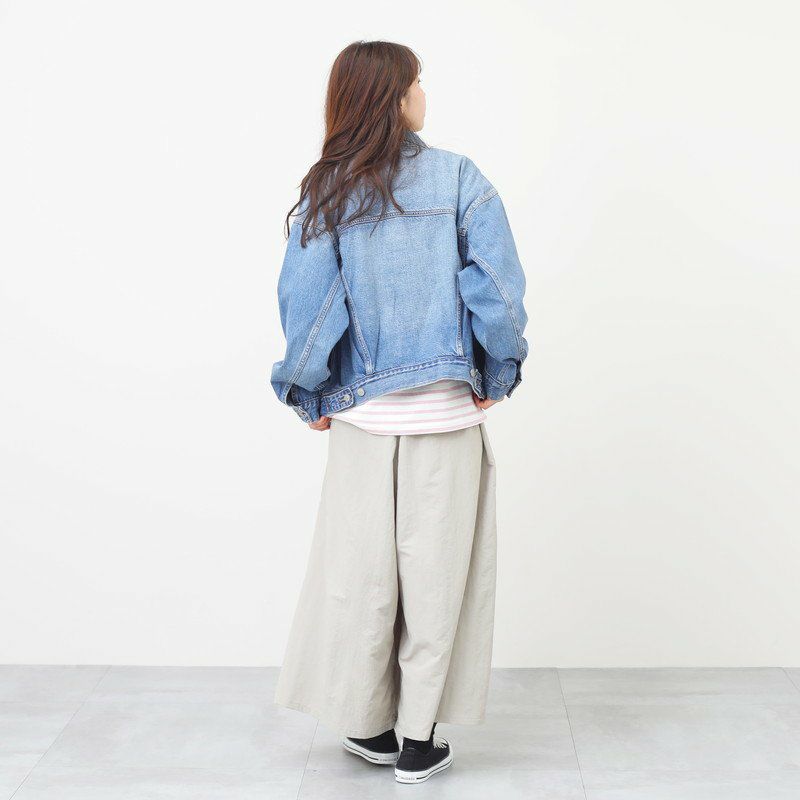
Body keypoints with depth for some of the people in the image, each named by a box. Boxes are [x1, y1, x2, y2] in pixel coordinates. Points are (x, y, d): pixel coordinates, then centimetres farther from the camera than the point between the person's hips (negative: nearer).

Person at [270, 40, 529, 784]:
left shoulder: (325, 193, -2)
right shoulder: (459, 179, -5)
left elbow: (306, 302, -7)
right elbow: (497, 289, -11)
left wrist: (310, 395, 5)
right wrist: (498, 375, 2)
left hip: (362, 414, 2)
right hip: (447, 411, -1)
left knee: (359, 568, 13)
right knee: (434, 570, 9)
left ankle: (367, 725, 27)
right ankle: (418, 742, 18)